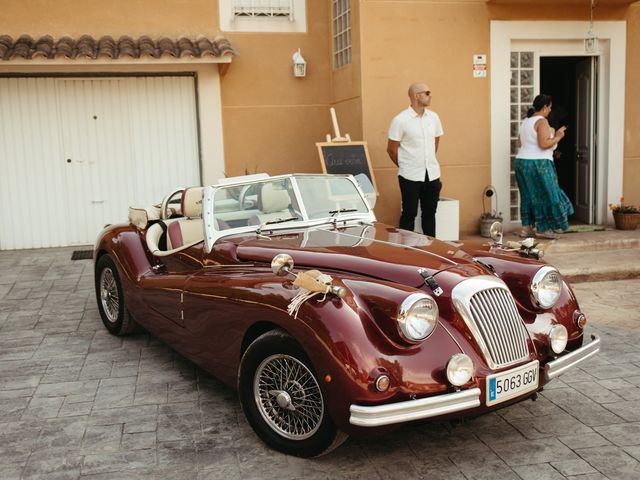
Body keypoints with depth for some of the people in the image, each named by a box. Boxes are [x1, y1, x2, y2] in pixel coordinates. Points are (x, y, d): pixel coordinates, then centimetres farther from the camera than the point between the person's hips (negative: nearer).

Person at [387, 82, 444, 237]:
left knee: (430, 213, 12)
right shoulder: (400, 120, -10)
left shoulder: (433, 117, 6)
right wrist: (405, 166, 7)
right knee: (409, 214, 3)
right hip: (410, 176, -5)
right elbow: (391, 149, -4)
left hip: (432, 174, 5)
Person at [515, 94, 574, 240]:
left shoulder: (526, 121, 13)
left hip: (522, 162, 9)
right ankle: (542, 229, 6)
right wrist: (557, 137, -6)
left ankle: (527, 228, 14)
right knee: (545, 194, 2)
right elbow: (544, 144, -23)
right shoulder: (542, 121, -13)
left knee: (529, 195, 13)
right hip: (538, 164, -9)